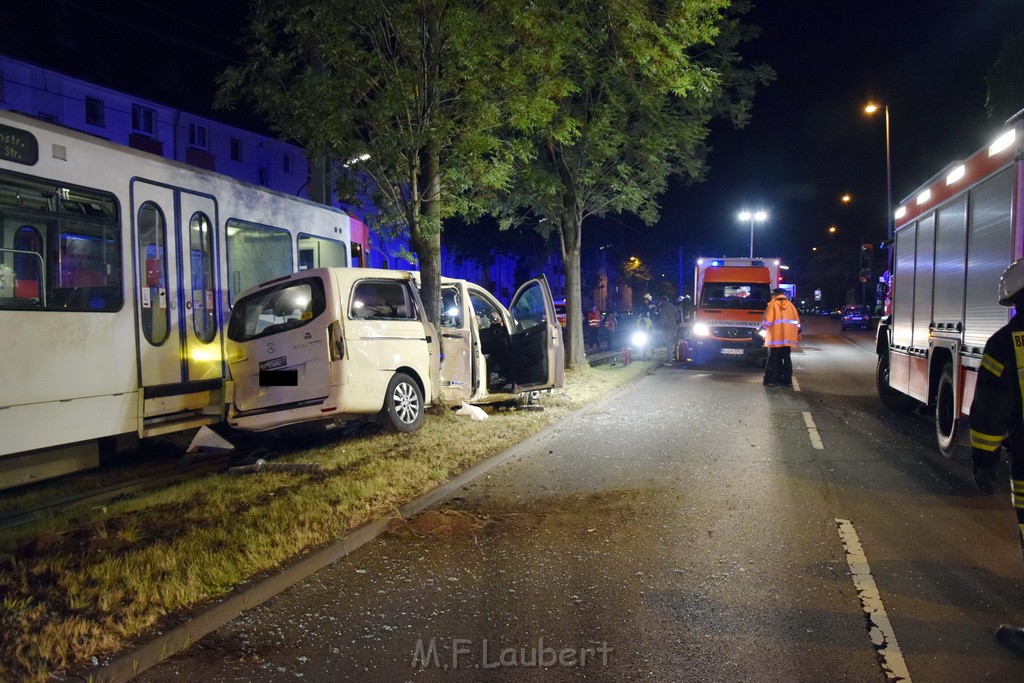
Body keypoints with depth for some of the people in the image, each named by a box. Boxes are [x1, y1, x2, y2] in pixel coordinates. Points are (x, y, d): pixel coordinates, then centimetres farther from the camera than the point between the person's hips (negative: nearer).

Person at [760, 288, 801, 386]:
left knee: (774, 360, 0)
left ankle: (771, 380, -3)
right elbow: (797, 322, 8)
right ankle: (787, 380, 6)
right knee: (787, 359, 8)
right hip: (788, 338, 4)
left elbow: (767, 321, -10)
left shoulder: (772, 305, -5)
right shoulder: (791, 305, 8)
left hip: (775, 338, -3)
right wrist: (797, 334, 15)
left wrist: (763, 327, 10)